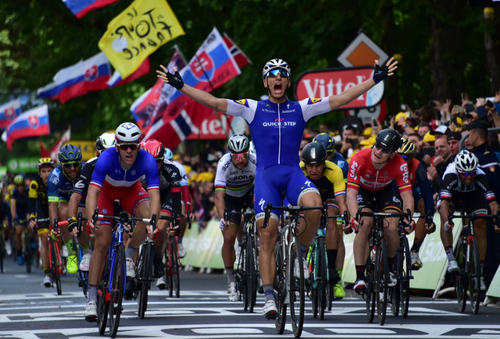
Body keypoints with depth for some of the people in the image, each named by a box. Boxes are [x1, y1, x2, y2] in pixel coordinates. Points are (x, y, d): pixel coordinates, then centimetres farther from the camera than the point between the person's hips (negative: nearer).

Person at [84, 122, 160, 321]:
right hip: (107, 190, -1)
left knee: (147, 218, -31)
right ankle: (91, 299, -7)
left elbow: (154, 194, -39)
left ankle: (129, 258, -4)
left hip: (131, 190, 1)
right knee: (102, 241, -12)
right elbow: (92, 192, -41)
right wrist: (91, 218, -56)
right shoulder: (107, 158, -36)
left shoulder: (147, 160, -33)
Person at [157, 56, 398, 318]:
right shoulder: (253, 109, 6)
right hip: (266, 175, 0)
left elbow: (341, 99, 5)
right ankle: (269, 298, -4)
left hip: (293, 173, 0)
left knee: (313, 205, -32)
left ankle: (300, 255, -6)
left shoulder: (301, 108, 9)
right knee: (267, 235, -10)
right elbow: (214, 102, 1)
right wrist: (180, 85, -7)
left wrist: (375, 80, 0)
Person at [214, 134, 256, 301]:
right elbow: (219, 195, -35)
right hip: (230, 198, -1)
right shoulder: (224, 164, -32)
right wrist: (222, 218, -47)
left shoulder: (255, 161, -30)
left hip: (250, 194, 1)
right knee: (229, 238, -11)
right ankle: (231, 280, 1)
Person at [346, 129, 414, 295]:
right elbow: (351, 194, -38)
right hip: (363, 190, -1)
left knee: (391, 228, -22)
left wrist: (408, 218, -50)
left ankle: (390, 268, 7)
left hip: (387, 190, 1)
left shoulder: (400, 165, -31)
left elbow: (407, 195, -31)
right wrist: (355, 217, -55)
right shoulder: (359, 159, -35)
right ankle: (360, 277, -20)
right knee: (364, 225, -27)